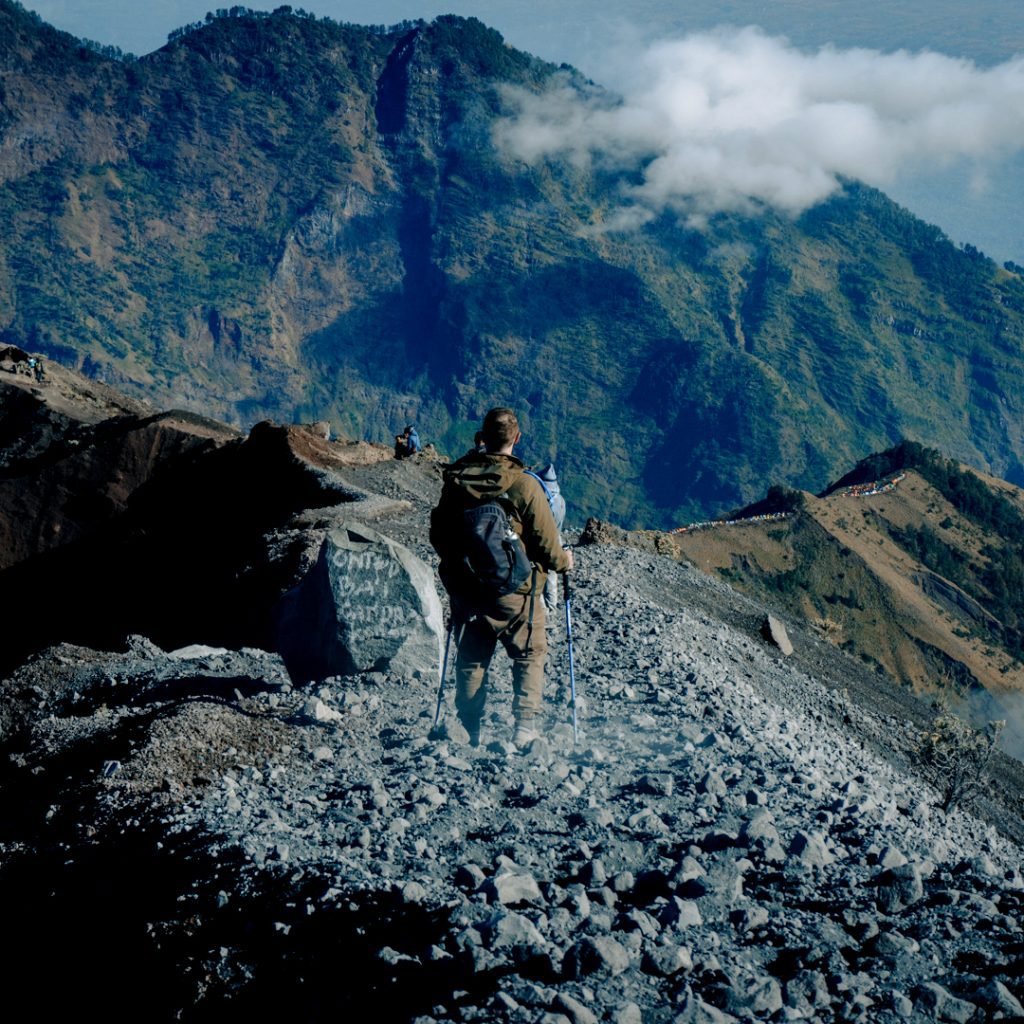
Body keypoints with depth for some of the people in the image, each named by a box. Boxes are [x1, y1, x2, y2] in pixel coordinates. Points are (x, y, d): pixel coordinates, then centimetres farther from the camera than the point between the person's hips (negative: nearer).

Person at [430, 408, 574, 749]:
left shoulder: (456, 478, -3)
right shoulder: (523, 484, -17)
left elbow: (437, 533, 8)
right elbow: (545, 542, -12)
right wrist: (562, 561, 10)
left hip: (465, 589, 4)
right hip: (514, 591, -3)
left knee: (471, 658, 16)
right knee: (529, 655, 13)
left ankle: (470, 731, 18)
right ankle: (525, 725, 3)